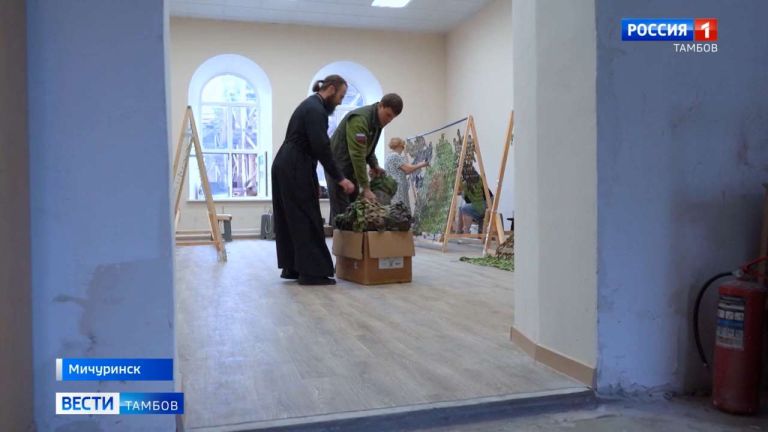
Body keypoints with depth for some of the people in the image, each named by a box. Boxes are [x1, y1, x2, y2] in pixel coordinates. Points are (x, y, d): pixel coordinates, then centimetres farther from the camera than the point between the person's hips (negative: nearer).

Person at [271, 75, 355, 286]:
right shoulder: (316, 110, -14)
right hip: (294, 170, -11)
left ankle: (291, 267, 17)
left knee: (292, 219, 12)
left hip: (286, 167, 11)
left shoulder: (311, 105, 19)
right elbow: (321, 148, -23)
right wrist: (339, 178, -19)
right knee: (307, 220, -9)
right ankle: (312, 272, -6)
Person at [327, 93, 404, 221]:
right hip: (338, 165, -9)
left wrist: (374, 164, 0)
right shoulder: (360, 119, -25)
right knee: (341, 212, -9)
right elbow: (358, 155, -29)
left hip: (351, 167, 9)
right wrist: (366, 188, -29)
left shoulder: (377, 120, 4)